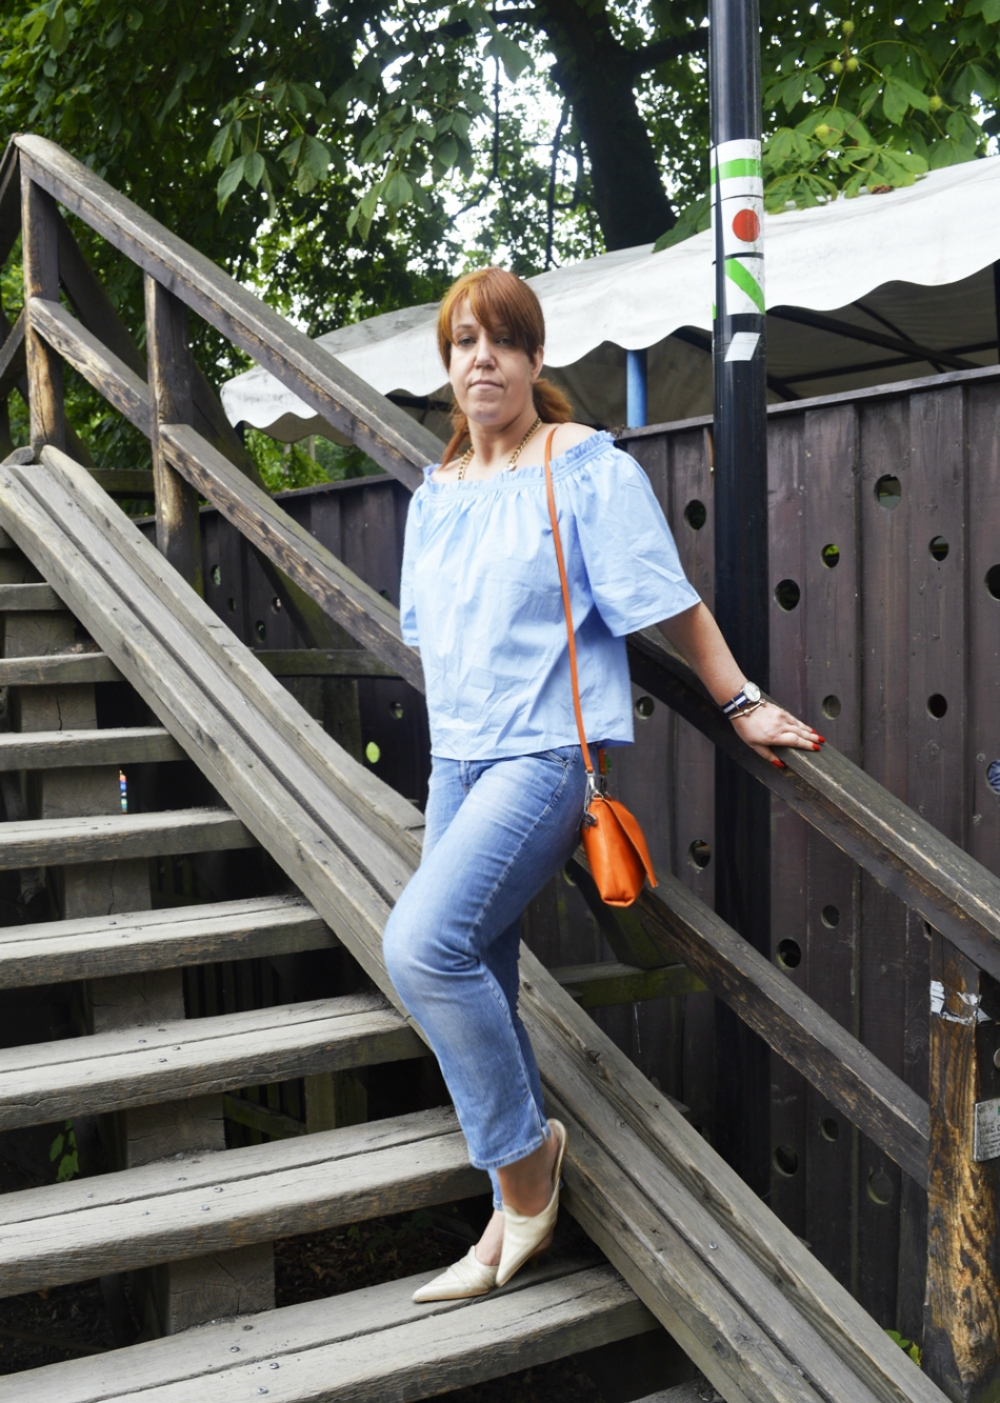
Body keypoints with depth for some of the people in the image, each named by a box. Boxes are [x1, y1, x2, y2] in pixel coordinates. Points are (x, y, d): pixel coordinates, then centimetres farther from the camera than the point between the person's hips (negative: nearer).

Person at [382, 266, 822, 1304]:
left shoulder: (587, 467, -6)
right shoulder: (435, 492, 14)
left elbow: (668, 603, -5)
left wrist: (742, 704, -5)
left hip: (548, 751, -7)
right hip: (457, 758, 7)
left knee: (423, 943, -23)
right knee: (477, 984, 9)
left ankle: (523, 1151, 1)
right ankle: (515, 1217, 23)